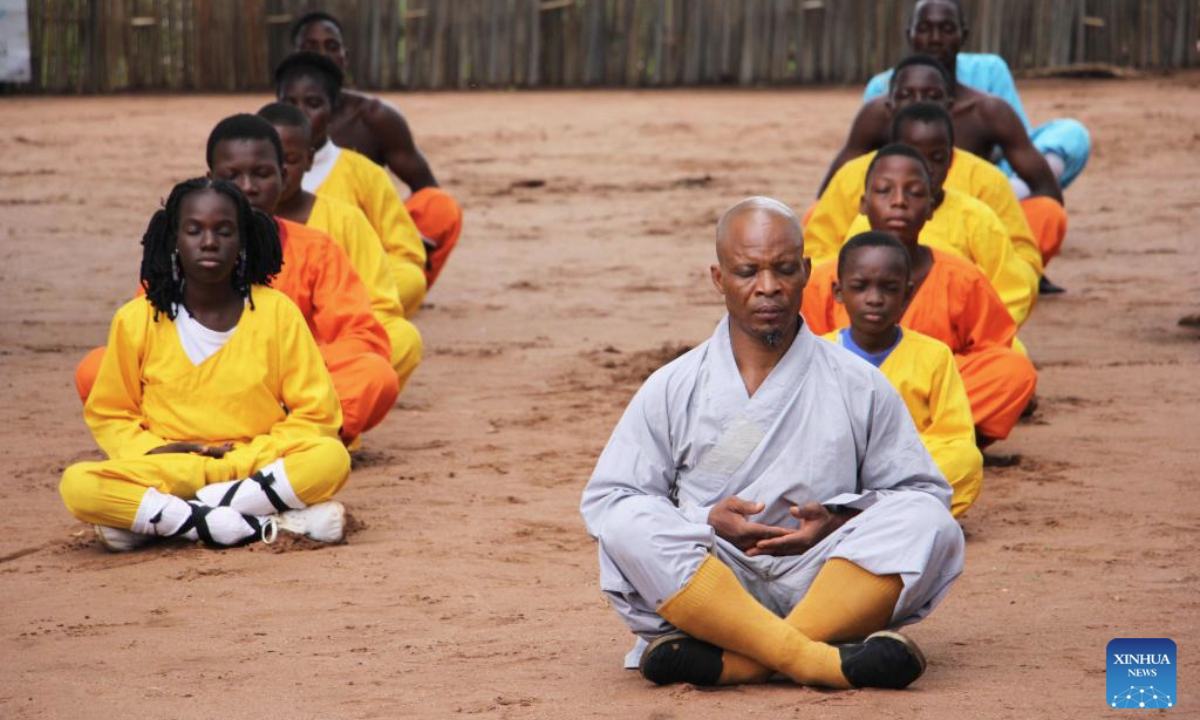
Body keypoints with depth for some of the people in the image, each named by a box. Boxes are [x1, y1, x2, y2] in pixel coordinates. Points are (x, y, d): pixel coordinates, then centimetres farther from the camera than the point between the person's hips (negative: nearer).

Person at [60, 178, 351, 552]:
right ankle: (259, 525, -31)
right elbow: (108, 414, 12)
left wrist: (247, 458, -11)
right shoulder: (137, 320, 3)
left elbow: (316, 413, 2)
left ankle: (145, 520, -26)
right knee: (77, 485, -30)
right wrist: (153, 452, -8)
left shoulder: (276, 313, 2)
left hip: (256, 468, 0)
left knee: (331, 459, -32)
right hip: (167, 471, 0)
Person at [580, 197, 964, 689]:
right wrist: (706, 522, -11)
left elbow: (922, 493, 12)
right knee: (627, 526, -29)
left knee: (932, 526, -25)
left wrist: (837, 522, -8)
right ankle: (818, 661, -42)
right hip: (704, 588, -1)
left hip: (822, 590, 1)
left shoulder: (859, 387, 12)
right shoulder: (672, 390, 11)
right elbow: (604, 500, 7)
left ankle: (736, 664, -35)